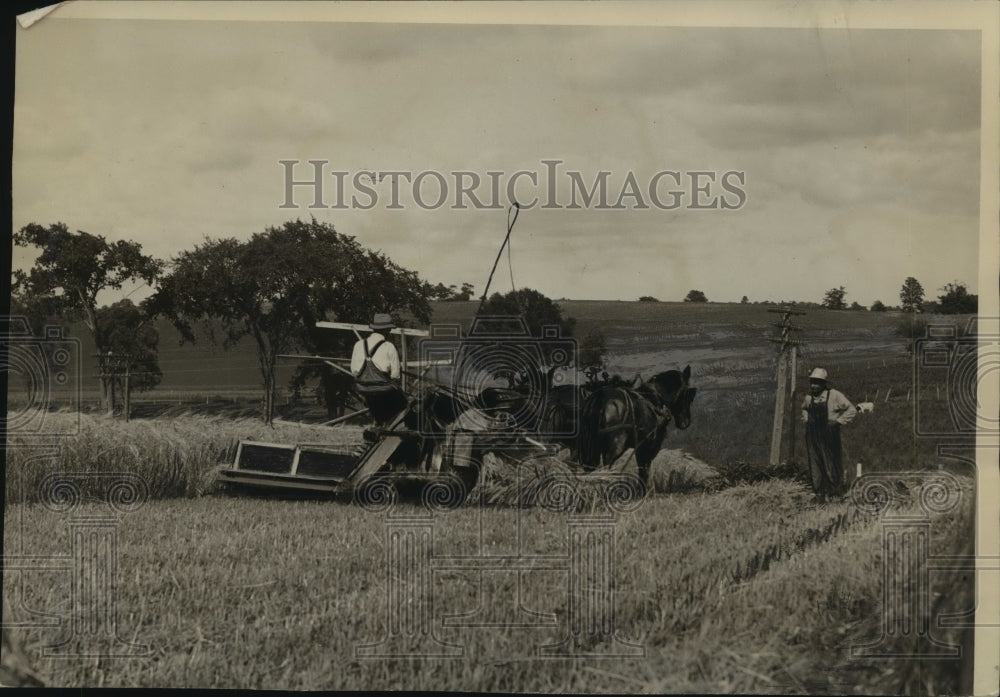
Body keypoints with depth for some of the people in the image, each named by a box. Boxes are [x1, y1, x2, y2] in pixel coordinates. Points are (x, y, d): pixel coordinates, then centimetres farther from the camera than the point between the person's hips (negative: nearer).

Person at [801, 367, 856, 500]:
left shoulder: (834, 395, -6)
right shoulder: (809, 397, 9)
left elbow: (851, 410, -4)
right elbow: (804, 408, 33)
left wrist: (838, 421, -10)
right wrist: (805, 419, 15)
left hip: (829, 436, -5)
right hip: (812, 437, 5)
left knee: (832, 465, -4)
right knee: (815, 466, 4)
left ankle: (836, 494, 5)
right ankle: (820, 494, 11)